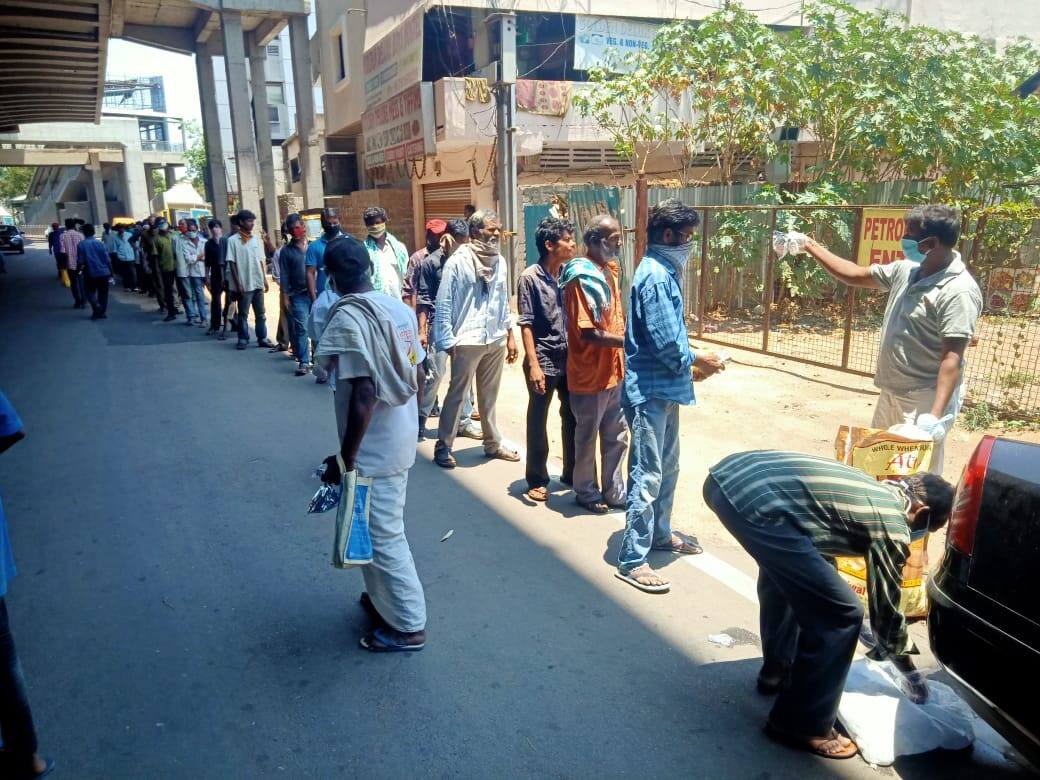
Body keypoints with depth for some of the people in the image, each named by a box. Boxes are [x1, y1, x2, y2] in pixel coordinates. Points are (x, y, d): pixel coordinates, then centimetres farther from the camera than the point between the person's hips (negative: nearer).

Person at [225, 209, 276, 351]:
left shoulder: (257, 239, 8)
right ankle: (243, 339, 14)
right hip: (244, 284, -4)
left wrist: (265, 280, 8)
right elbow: (232, 263, -7)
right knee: (243, 314, 5)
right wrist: (238, 284, -11)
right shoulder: (233, 241, -6)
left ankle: (262, 338, 16)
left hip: (258, 283, 4)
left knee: (260, 313, 9)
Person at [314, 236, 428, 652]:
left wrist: (344, 457, -20)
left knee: (383, 535, 6)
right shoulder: (398, 307, 3)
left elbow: (364, 393, -27)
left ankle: (408, 626, 19)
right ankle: (383, 598, 40)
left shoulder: (347, 318, -20)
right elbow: (418, 375, 8)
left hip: (373, 448, -8)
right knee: (380, 528, 24)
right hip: (400, 439, 8)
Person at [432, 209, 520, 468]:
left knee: (489, 396, 15)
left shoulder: (500, 262, 7)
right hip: (467, 341, -5)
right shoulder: (457, 262, -9)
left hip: (496, 340, 5)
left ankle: (493, 443, 27)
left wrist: (510, 335, 12)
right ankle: (443, 446, 14)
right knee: (457, 395, 4)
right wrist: (447, 340, -12)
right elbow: (443, 304, -9)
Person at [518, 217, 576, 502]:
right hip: (544, 361, -5)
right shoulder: (530, 278, -9)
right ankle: (537, 479, 20)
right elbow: (526, 324, -11)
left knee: (573, 417, 13)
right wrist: (533, 364, -16)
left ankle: (572, 473, 30)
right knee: (538, 421, 6)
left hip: (569, 359, 5)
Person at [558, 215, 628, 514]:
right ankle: (586, 492, 28)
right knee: (587, 437, 11)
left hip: (614, 371, 8)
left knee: (616, 437, 17)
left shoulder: (611, 270, 8)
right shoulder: (581, 277, -19)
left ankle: (614, 491, 31)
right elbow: (588, 333, -24)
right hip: (590, 374, -8)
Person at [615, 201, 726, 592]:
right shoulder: (656, 276, -19)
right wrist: (697, 360, -7)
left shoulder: (664, 271, 12)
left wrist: (689, 362, 9)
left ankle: (660, 534, 37)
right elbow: (664, 343, -23)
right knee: (647, 475, -4)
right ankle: (632, 560, 5)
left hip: (663, 388, 10)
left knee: (667, 468, 21)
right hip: (650, 390, -10)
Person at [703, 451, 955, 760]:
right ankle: (802, 725, 16)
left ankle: (777, 669, 46)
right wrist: (909, 671, 36)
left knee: (789, 571, 35)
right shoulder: (892, 527, 6)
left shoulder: (876, 490, 30)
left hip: (728, 473, 10)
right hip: (757, 500, -10)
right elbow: (886, 608, 16)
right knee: (840, 613, 2)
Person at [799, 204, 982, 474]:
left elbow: (952, 357, -25)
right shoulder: (906, 270, 4)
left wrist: (936, 414, -32)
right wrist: (811, 246, 14)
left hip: (924, 400, -9)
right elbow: (856, 275, 16)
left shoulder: (958, 292, -21)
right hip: (891, 392, 9)